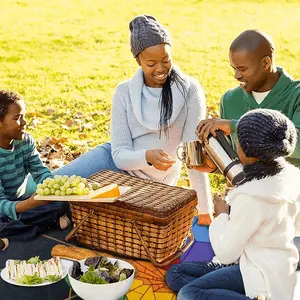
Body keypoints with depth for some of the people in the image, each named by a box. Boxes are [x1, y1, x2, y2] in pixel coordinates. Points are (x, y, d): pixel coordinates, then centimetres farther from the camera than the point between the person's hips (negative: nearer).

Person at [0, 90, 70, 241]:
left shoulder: (26, 141, -5)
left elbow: (40, 172, -7)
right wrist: (29, 204, -48)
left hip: (21, 201, 5)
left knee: (62, 203, -14)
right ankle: (49, 223, -16)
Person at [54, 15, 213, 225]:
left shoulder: (189, 90, -18)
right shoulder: (125, 92, -11)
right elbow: (120, 154, -14)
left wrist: (205, 211, -21)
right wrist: (147, 156, -36)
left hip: (151, 183, -2)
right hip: (118, 163, 3)